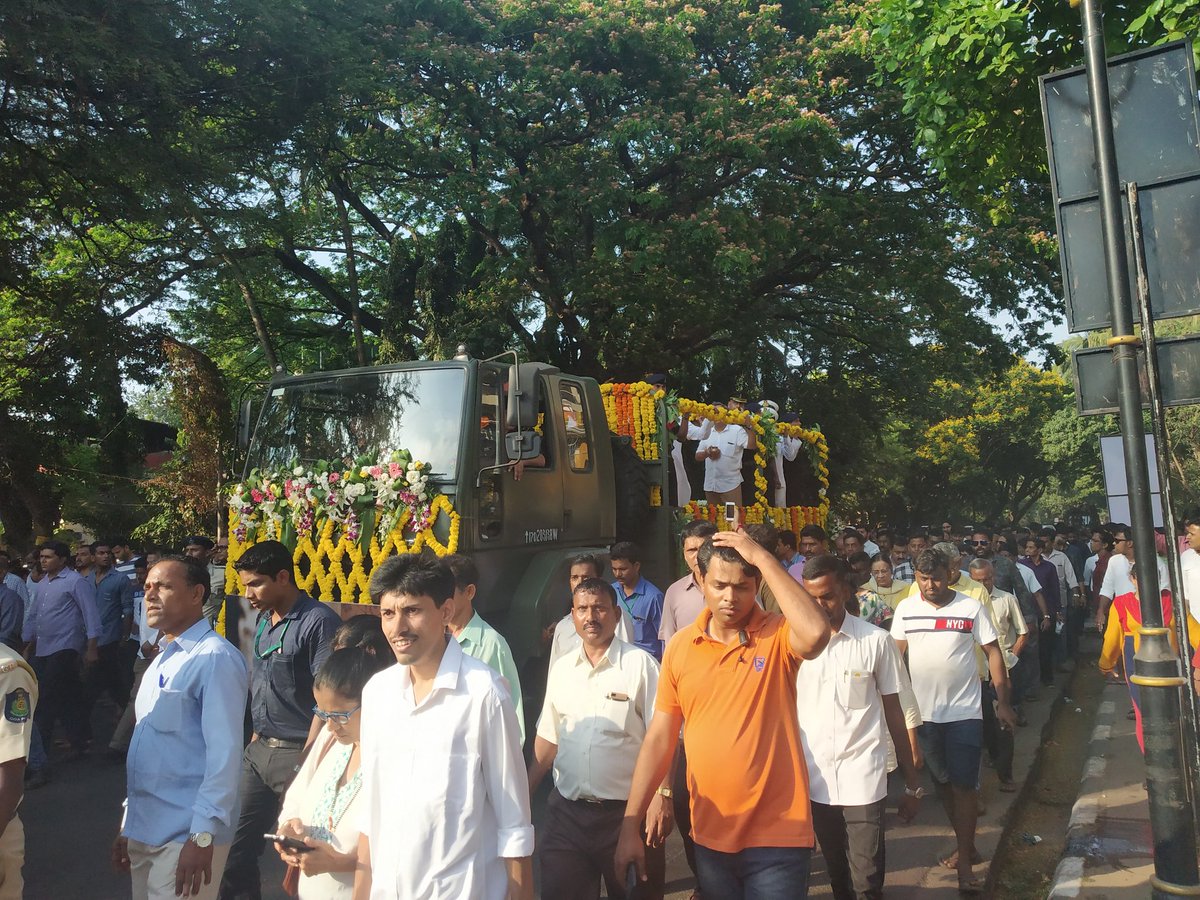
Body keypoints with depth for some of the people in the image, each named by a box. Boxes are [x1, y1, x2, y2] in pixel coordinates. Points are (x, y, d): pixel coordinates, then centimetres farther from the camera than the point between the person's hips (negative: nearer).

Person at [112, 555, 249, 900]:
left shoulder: (215, 658, -16)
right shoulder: (162, 659, 12)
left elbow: (224, 753, -21)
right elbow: (148, 748, 16)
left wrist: (203, 836, -22)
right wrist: (129, 822, 17)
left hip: (185, 836, -8)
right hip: (144, 829, 8)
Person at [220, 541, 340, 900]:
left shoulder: (318, 622, -15)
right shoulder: (264, 619, 10)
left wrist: (307, 762, -16)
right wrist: (256, 736, 12)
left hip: (296, 753, -7)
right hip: (259, 750, 8)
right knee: (236, 844, 12)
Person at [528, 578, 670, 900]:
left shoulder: (641, 665, -9)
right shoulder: (560, 669, 7)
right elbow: (548, 738, 13)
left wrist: (662, 795, -20)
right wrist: (523, 794, 10)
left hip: (627, 811, -4)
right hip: (566, 810, 4)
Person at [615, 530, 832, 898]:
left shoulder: (778, 635, -9)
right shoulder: (680, 646, -1)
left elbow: (816, 633, -33)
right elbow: (659, 738, 2)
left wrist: (763, 557, -26)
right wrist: (630, 827, 1)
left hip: (777, 836, -3)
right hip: (710, 837, 4)